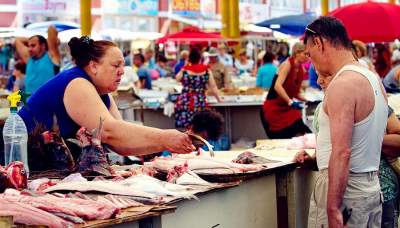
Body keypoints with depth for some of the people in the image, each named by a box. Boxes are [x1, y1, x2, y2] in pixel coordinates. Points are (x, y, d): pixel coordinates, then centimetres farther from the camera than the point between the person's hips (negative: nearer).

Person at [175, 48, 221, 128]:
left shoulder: (184, 70, -2)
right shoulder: (207, 71, 0)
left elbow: (177, 79, 19)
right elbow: (213, 87, 6)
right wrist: (219, 99, 19)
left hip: (184, 103, -1)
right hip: (200, 104, 1)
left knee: (183, 129, 1)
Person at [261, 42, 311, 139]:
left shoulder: (301, 70, 5)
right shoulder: (287, 64, -16)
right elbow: (277, 86, -29)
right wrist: (290, 102, -36)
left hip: (287, 109, 7)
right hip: (273, 109, -7)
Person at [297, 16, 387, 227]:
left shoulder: (343, 85, -17)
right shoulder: (373, 78, 12)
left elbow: (342, 152, -24)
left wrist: (333, 210, -24)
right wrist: (318, 154, 25)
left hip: (345, 188, -9)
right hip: (372, 187, 9)